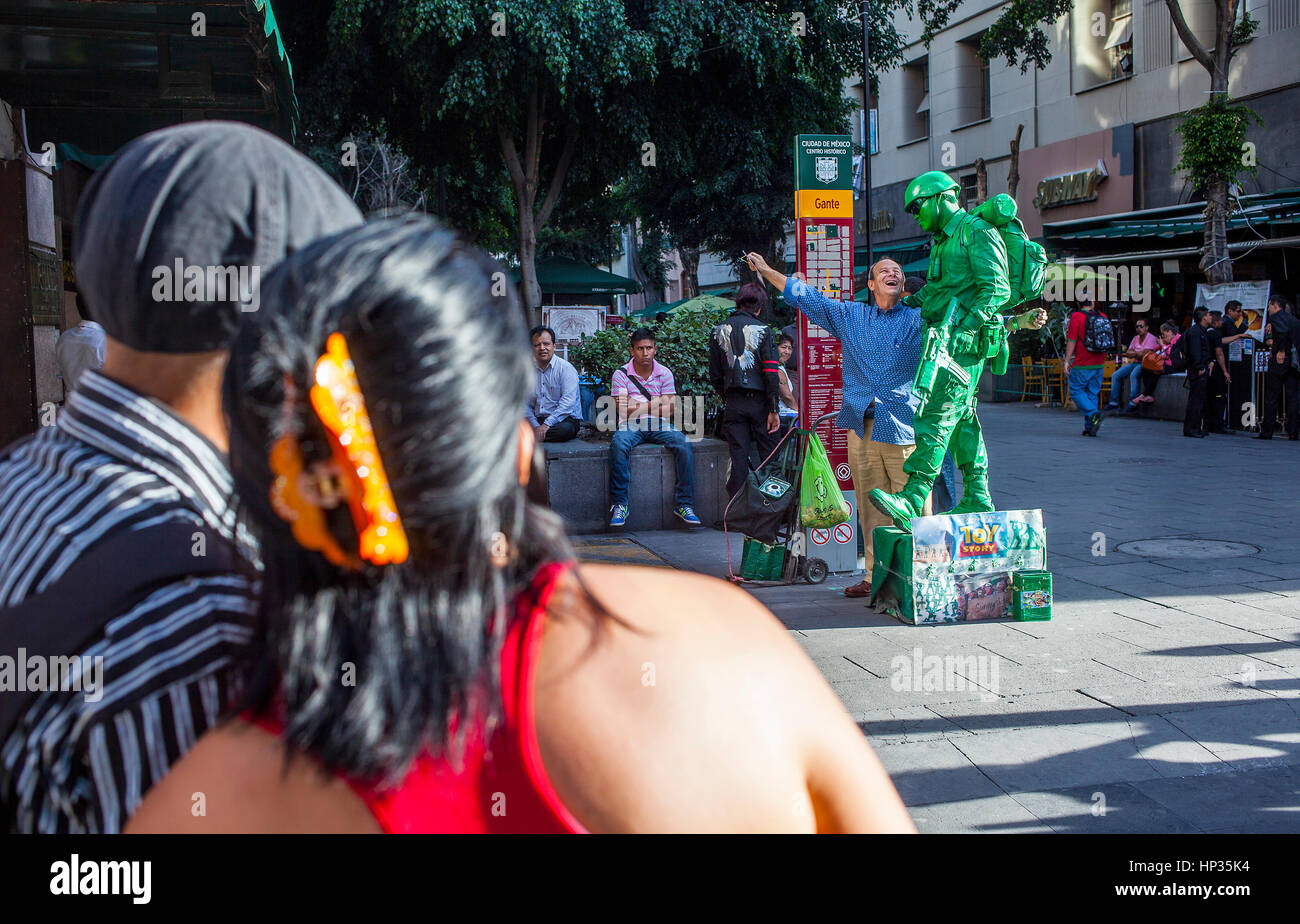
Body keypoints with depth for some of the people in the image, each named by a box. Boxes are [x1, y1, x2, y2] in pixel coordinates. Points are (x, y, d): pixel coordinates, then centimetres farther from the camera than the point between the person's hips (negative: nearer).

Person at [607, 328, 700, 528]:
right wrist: (654, 403, -3)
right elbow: (624, 411, -7)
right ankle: (619, 505, -28)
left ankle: (684, 504, -21)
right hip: (631, 427, -2)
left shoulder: (664, 374, 8)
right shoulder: (621, 374, 3)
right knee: (619, 445, -35)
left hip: (659, 426, 2)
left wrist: (638, 405, -5)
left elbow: (668, 410, 0)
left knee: (683, 444, -26)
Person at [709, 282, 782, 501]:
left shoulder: (718, 331, 5)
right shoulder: (762, 330, -5)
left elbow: (715, 375, 9)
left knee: (739, 458, 5)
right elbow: (771, 373, -9)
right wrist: (774, 409, -8)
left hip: (733, 402, 3)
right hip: (759, 400, -3)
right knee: (768, 456, 5)